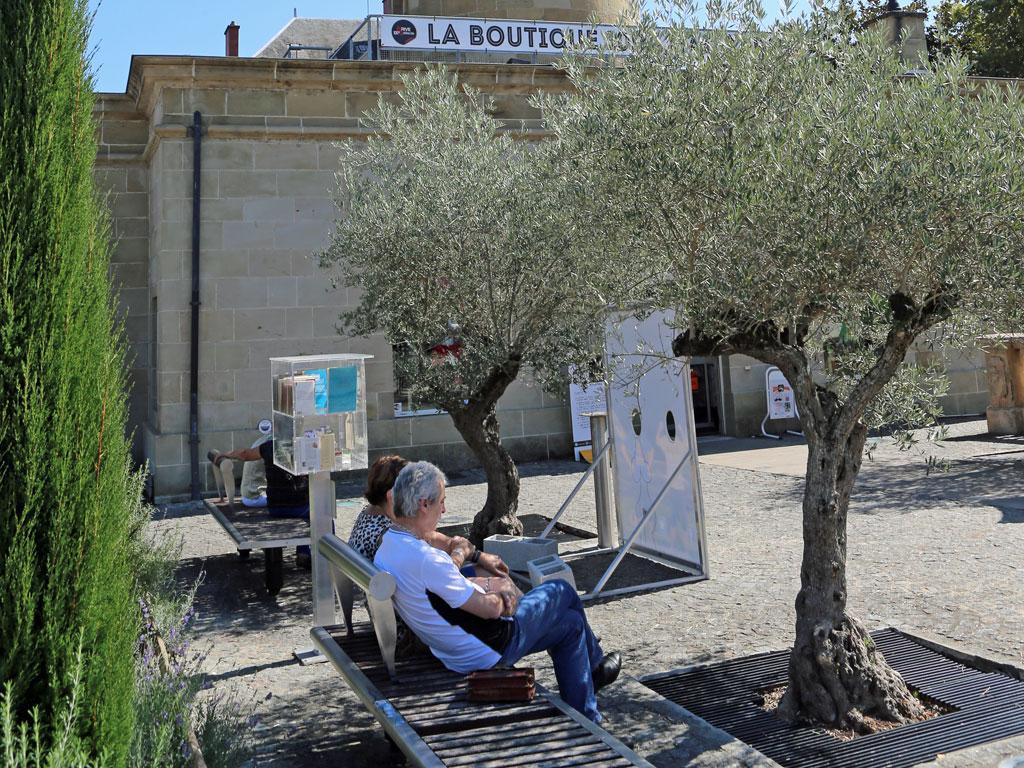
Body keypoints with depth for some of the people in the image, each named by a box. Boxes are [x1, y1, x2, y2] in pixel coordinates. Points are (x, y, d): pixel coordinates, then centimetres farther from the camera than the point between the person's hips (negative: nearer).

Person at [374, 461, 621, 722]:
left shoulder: (386, 550, -1)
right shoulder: (427, 559, -32)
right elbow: (491, 608, -24)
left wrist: (484, 583, 3)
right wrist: (503, 592, -2)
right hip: (489, 652, -9)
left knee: (571, 622, 21)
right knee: (562, 591, 10)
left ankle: (586, 721, 33)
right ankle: (595, 664, 39)